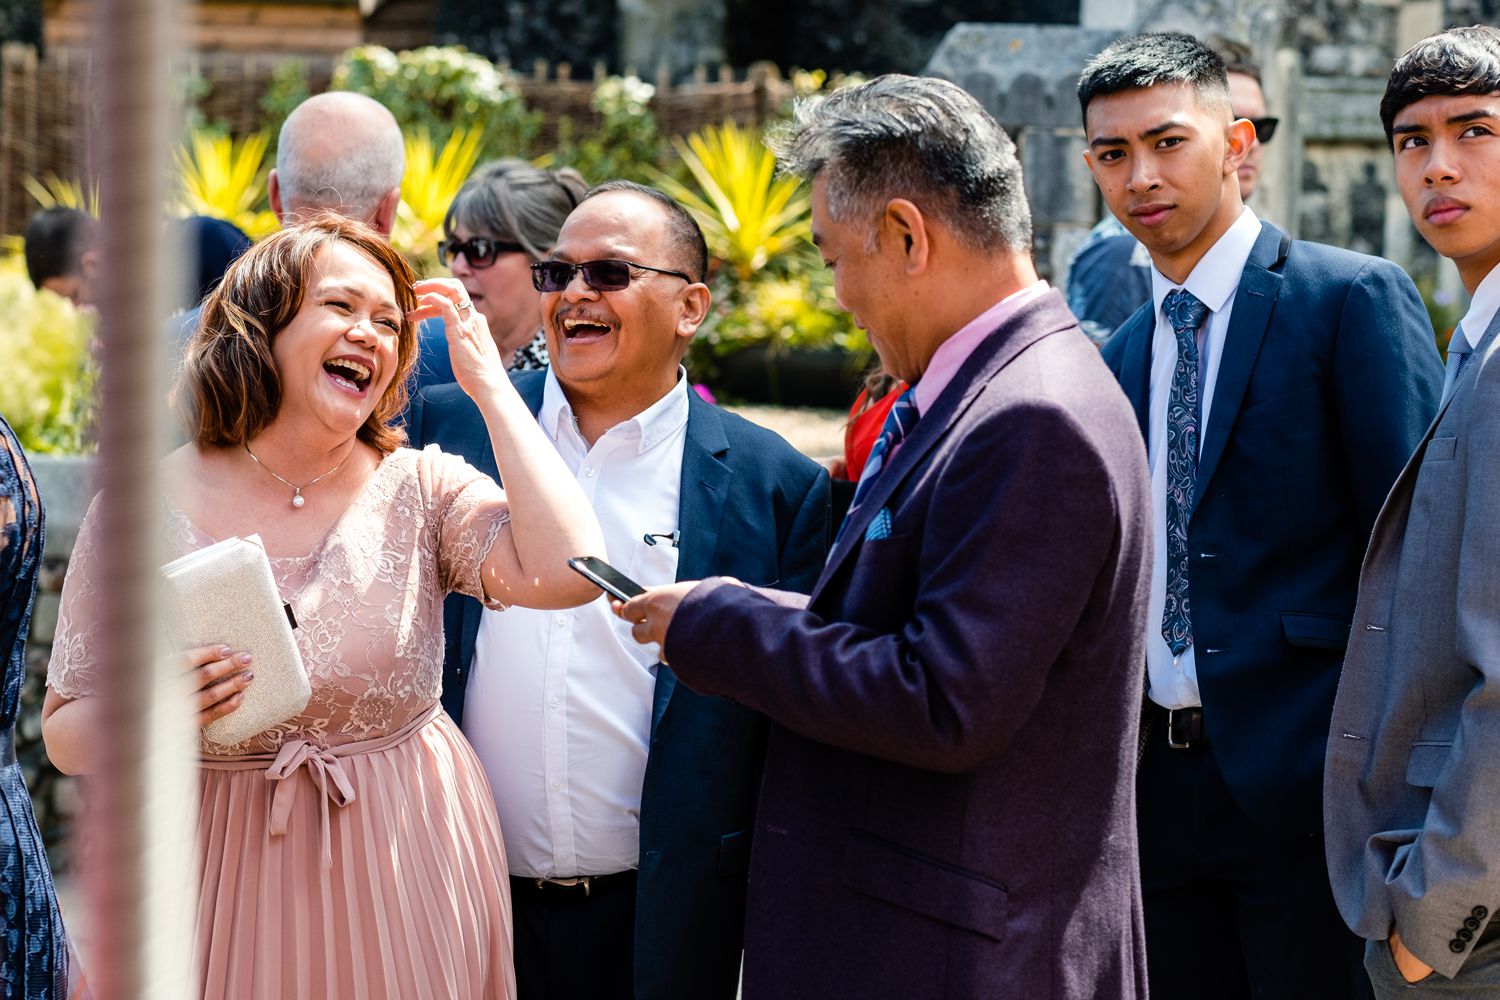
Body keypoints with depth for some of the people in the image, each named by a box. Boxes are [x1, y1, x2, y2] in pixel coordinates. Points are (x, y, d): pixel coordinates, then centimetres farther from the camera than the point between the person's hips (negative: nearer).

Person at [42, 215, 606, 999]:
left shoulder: (423, 490, -3)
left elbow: (565, 573, -22)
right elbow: (66, 735, -1)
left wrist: (489, 384, -13)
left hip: (406, 873, 1)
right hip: (226, 889, -1)